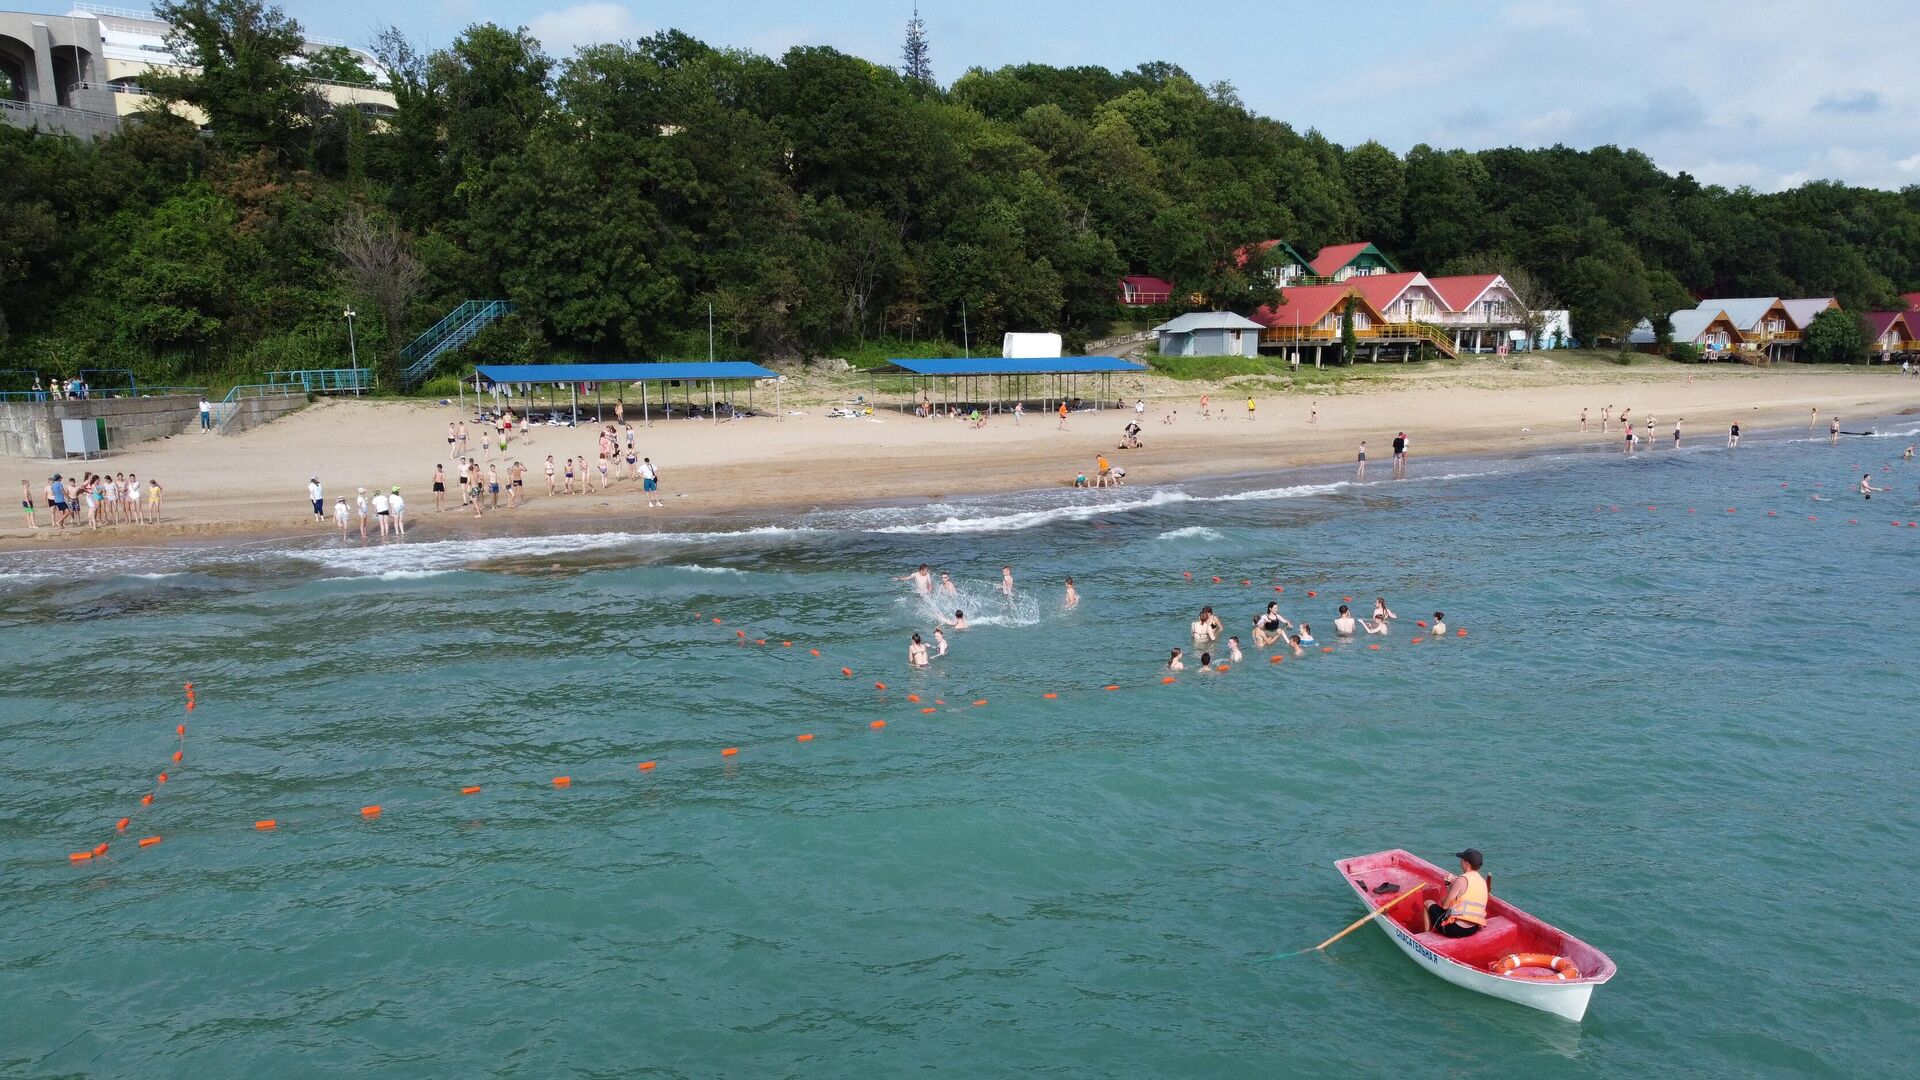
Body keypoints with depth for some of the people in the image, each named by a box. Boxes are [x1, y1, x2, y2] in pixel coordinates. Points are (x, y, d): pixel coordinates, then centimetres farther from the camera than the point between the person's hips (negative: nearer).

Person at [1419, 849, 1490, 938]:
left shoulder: (1462, 880, -17)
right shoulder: (1483, 881, 7)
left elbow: (1445, 906, -13)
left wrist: (1442, 901, 9)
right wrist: (1450, 885, 6)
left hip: (1455, 929, -8)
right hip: (1473, 930, 8)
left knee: (1428, 903, 16)